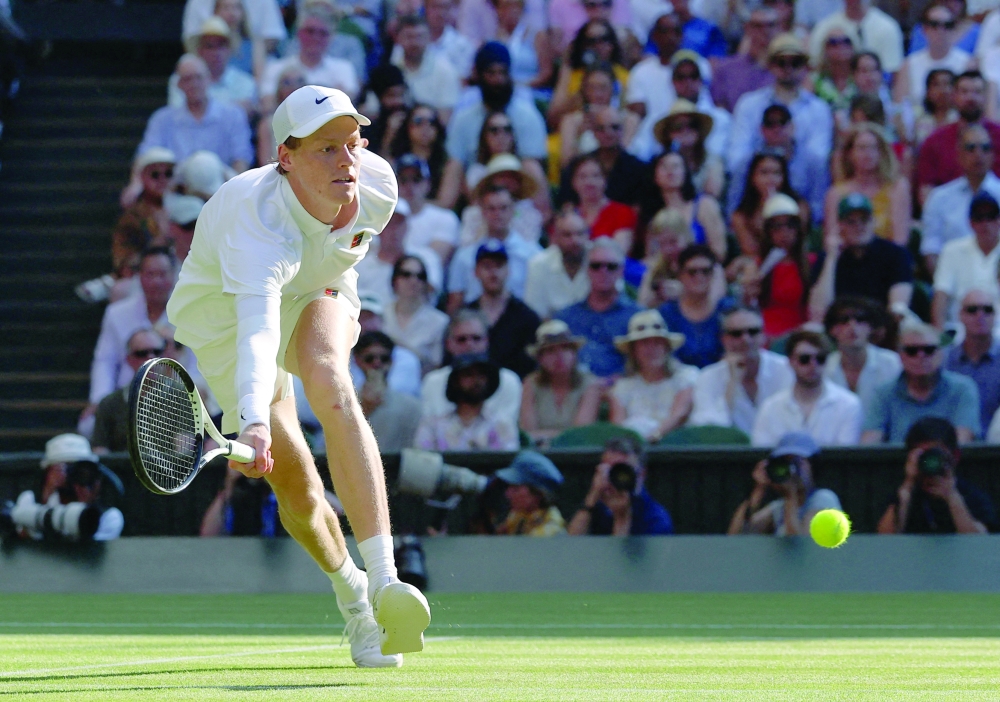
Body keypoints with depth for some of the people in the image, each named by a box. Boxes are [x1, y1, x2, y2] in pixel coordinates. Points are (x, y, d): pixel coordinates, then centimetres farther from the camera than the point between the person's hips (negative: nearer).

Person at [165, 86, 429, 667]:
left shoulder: (378, 186, -24)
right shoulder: (256, 220, -42)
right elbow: (257, 326, -58)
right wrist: (255, 423, -73)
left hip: (320, 293, 2)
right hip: (227, 311, -2)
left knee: (329, 384, -32)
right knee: (293, 477, -8)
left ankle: (385, 580, -42)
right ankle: (350, 592, 25)